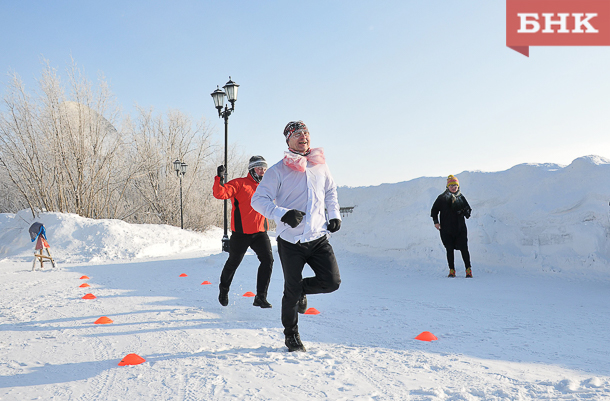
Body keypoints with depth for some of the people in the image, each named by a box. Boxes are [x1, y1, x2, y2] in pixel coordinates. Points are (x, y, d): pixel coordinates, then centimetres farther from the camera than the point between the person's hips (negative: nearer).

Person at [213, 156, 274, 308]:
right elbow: (220, 193, -20)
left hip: (260, 233, 4)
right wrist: (219, 179, -33)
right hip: (241, 233, -4)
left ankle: (260, 297, -7)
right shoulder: (240, 184, -7)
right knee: (233, 263, 11)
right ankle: (224, 288, 39)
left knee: (267, 260, -13)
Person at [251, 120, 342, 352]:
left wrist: (334, 215, 12)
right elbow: (258, 199, -9)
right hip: (291, 240, -4)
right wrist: (283, 214, -23)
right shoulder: (278, 170, -6)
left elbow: (331, 190, 25)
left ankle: (302, 290, 28)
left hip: (318, 238, 4)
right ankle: (291, 336, 27)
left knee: (332, 282, -4)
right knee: (291, 291, 4)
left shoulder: (320, 166, 8)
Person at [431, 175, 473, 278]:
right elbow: (434, 210, 7)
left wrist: (466, 212, -8)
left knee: (464, 249, -6)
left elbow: (468, 209, 16)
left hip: (460, 228, 1)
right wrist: (436, 222, -4)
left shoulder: (461, 197, 9)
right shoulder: (442, 197, 3)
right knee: (449, 250, 4)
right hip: (446, 229, -1)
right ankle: (452, 270, 14)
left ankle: (468, 269, 3)